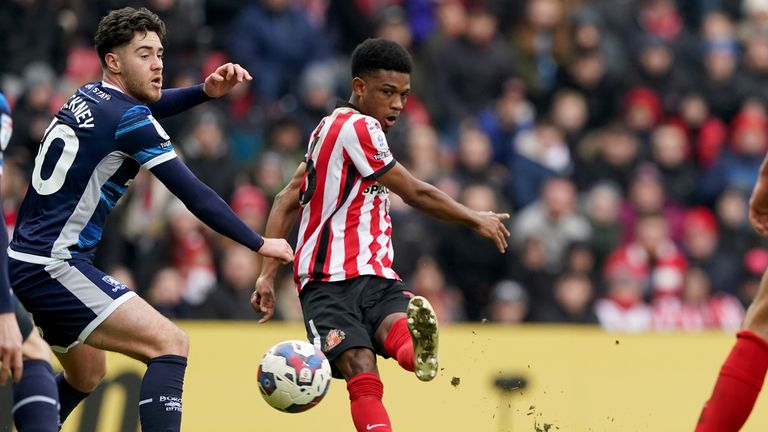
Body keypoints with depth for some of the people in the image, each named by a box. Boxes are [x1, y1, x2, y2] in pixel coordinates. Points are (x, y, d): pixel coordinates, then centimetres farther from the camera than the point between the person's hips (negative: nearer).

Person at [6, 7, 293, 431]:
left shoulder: (87, 97, 11)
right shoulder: (128, 119, -14)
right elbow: (194, 194, -14)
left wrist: (205, 90, 14)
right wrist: (260, 244, -8)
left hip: (28, 260, 10)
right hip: (56, 265, -10)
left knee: (86, 374, 28)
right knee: (171, 345, -18)